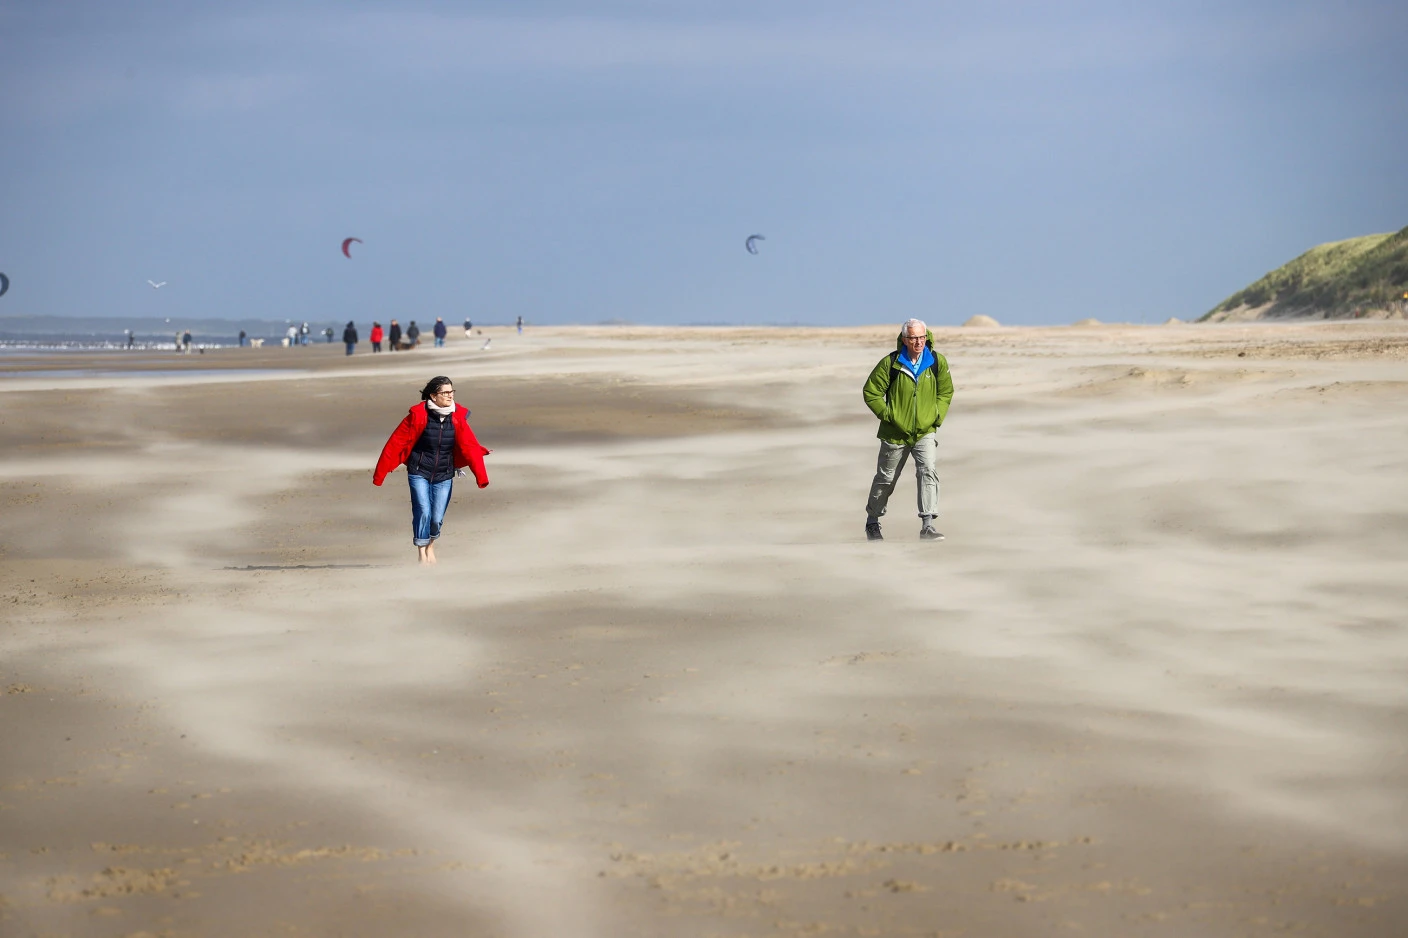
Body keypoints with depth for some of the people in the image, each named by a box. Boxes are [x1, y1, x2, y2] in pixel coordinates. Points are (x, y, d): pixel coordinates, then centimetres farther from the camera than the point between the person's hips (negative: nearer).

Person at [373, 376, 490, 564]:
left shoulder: (457, 417, -4)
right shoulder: (418, 415, -13)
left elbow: (469, 446, -7)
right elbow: (396, 443, -9)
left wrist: (481, 477, -14)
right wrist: (380, 473, -8)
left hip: (444, 476, 3)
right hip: (419, 473, -3)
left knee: (437, 518, 1)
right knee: (423, 512, -16)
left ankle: (430, 545, 32)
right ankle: (422, 555, -2)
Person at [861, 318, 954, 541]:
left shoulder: (937, 362, -3)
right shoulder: (890, 363, -12)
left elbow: (946, 391, 13)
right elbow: (871, 392, -5)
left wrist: (938, 416, 2)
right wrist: (887, 415, -10)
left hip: (925, 432, 1)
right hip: (895, 433, -1)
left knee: (928, 471, -20)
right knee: (886, 479, 12)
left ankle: (927, 525, -21)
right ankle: (872, 522, 33)